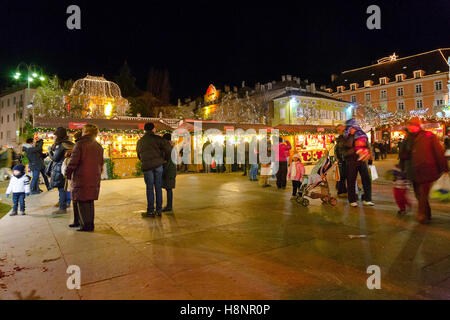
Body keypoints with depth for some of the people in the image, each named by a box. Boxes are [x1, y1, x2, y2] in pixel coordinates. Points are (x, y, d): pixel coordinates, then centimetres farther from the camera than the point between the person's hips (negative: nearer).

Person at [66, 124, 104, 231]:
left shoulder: (80, 144, -11)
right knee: (89, 201, 14)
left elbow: (73, 161, -12)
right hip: (94, 178, 6)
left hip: (81, 178, -6)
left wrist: (68, 174, 1)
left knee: (81, 201, 3)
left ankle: (86, 225, 4)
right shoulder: (99, 146, 7)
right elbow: (101, 163, 12)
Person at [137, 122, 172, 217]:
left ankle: (150, 211, 6)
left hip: (147, 166, 1)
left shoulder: (140, 141, 12)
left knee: (150, 188, 6)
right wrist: (166, 159, 6)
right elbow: (168, 147, -9)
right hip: (158, 165, -1)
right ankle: (159, 210, 10)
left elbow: (139, 155, 22)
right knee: (158, 187, 6)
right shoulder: (157, 138, 0)